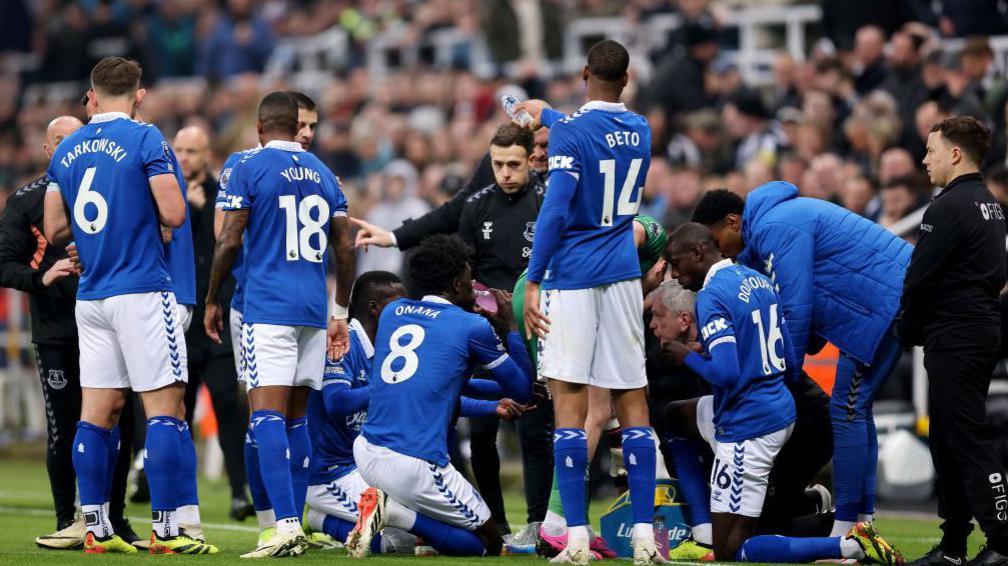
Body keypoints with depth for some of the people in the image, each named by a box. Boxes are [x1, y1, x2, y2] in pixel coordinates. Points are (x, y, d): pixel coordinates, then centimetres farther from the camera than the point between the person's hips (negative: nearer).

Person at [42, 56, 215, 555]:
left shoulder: (66, 151, 10)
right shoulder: (145, 140, -8)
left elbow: (54, 228, 14)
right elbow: (174, 214, -14)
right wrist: (146, 210, 8)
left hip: (91, 297, 6)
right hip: (141, 290, -6)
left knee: (98, 411, 8)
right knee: (165, 407, -4)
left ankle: (95, 528, 9)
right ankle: (164, 529, -8)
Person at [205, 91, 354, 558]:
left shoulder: (249, 168, -3)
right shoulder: (322, 173, 15)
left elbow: (229, 242, -6)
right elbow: (344, 251, 14)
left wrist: (211, 301, 5)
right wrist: (342, 313, 22)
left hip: (268, 306, -6)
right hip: (313, 309, 6)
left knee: (268, 417, -11)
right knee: (296, 418, 11)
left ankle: (286, 525, -23)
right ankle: (294, 530, 11)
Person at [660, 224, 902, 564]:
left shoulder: (712, 296, -17)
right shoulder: (760, 281, 11)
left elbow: (726, 374, -26)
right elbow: (792, 366, 14)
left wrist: (688, 356, -6)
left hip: (746, 427, -10)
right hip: (779, 409, 10)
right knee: (677, 417, 31)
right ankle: (704, 533, 23)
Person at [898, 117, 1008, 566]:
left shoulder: (950, 207, -14)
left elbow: (919, 278, -14)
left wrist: (907, 330, 2)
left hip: (955, 338, -10)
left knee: (968, 440, -10)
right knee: (948, 440, 14)